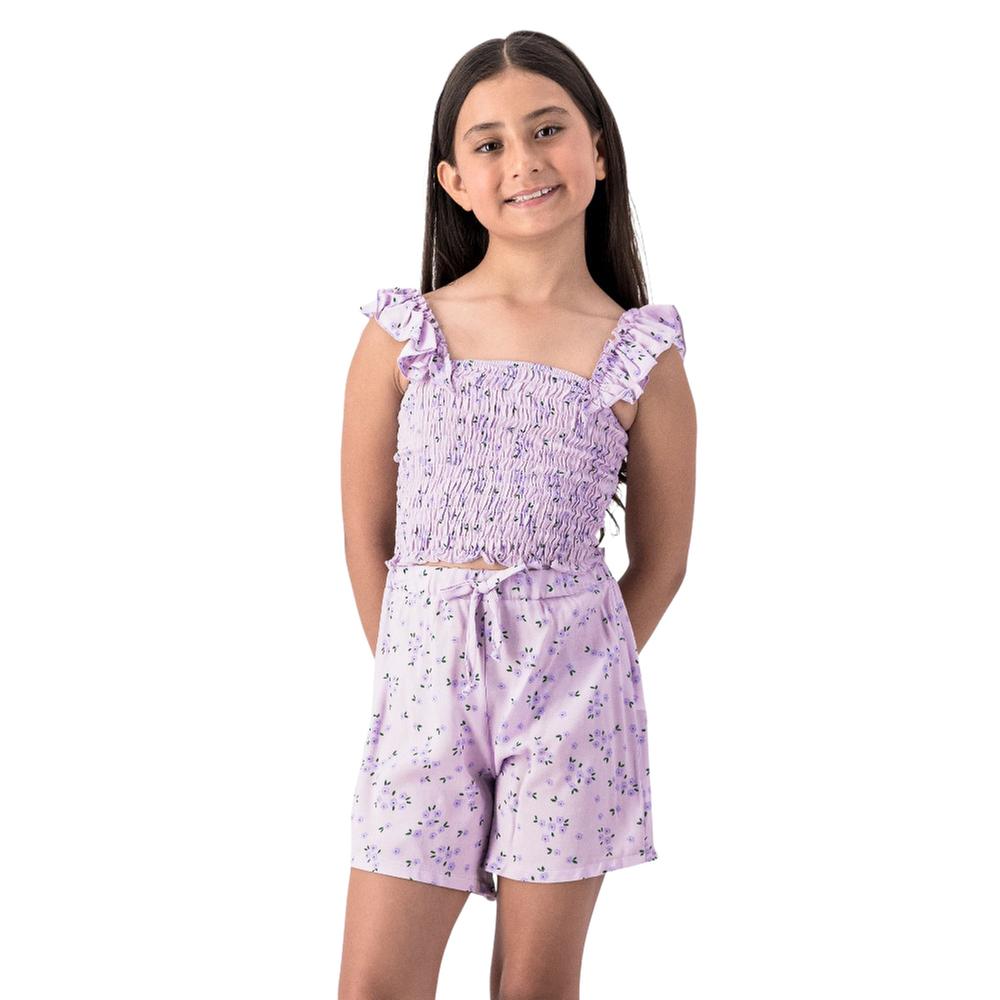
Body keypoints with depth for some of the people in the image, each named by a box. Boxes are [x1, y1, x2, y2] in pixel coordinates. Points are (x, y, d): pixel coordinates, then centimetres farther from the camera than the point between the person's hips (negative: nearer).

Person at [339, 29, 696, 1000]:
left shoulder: (641, 356, 0)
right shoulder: (403, 336, 0)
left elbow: (659, 560, 8)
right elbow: (366, 535, 7)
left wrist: (572, 679, 9)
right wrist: (407, 664, 7)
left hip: (570, 678, 0)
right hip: (425, 669, 1)